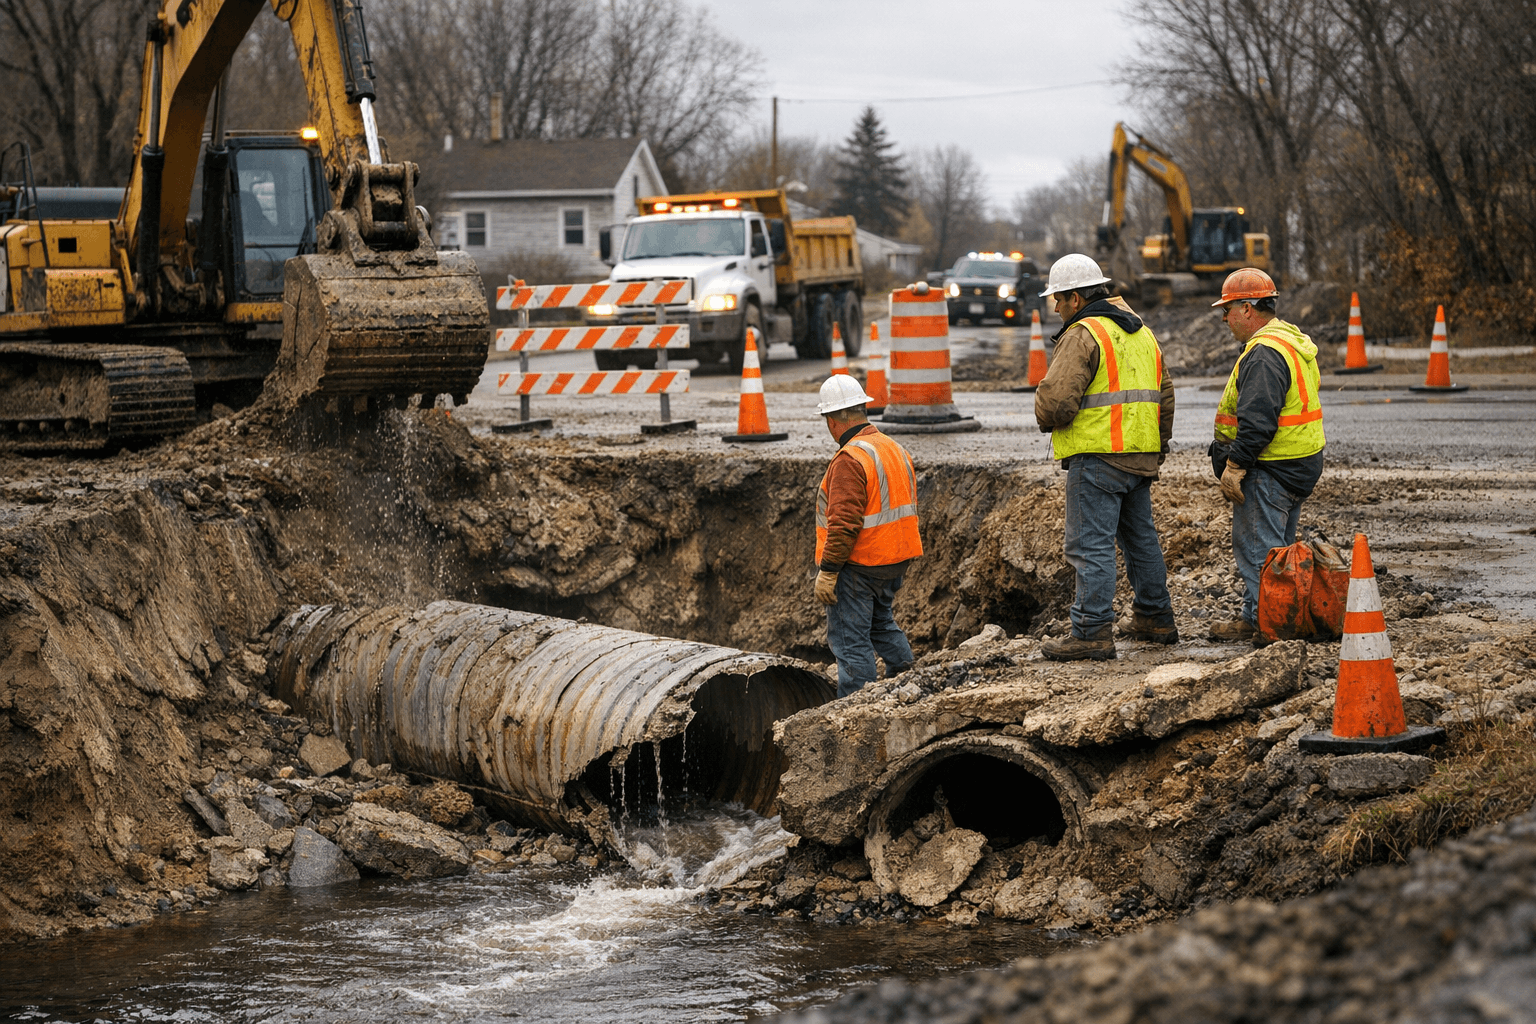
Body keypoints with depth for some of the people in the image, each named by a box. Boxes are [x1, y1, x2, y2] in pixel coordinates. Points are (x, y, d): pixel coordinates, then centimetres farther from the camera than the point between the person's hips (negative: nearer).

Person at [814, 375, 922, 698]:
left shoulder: (850, 460, -20)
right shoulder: (896, 449, 9)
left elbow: (845, 522, -25)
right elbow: (908, 507, 18)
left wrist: (827, 570, -20)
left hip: (857, 566, -9)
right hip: (895, 562, 9)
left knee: (850, 638, -3)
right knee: (880, 622, 27)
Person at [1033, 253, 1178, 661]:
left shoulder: (1082, 336, -12)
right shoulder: (1141, 332, 17)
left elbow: (1056, 401, -21)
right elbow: (1164, 394, 22)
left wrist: (1046, 418, 0)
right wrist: (1157, 447, 27)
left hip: (1097, 457, -9)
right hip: (1140, 458, 9)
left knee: (1091, 546, -7)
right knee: (1141, 538, 18)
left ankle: (1092, 633, -9)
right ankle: (1155, 619, 26)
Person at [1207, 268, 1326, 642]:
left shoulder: (1264, 354, -21)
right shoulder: (1292, 339, 14)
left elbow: (1257, 421, -27)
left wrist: (1234, 466, -23)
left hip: (1269, 470, -11)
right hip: (1300, 466, 11)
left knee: (1256, 547, -3)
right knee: (1278, 546, 18)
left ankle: (1258, 619, 1)